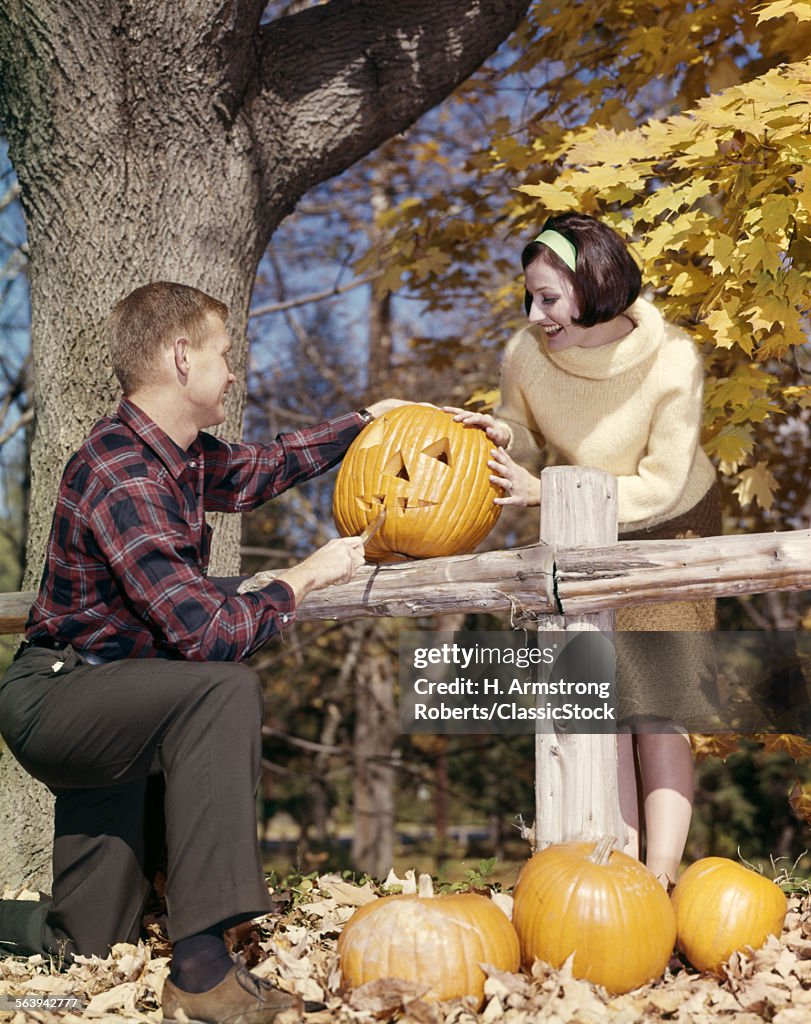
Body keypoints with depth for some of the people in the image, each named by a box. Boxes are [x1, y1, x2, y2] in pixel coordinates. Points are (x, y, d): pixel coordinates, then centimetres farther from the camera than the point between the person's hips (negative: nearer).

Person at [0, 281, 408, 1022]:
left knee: (86, 950, 10)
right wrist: (302, 580, -16)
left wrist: (363, 421, 24)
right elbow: (207, 634, -31)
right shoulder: (123, 479, -26)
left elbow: (257, 470, 25)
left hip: (97, 700, 9)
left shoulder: (182, 455, 3)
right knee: (226, 691, -32)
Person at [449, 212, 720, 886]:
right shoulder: (526, 356, -22)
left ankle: (662, 875, -10)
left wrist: (547, 493, -33)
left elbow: (660, 486, -25)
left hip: (672, 527, -3)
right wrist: (500, 433, -28)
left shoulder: (671, 361, -30)